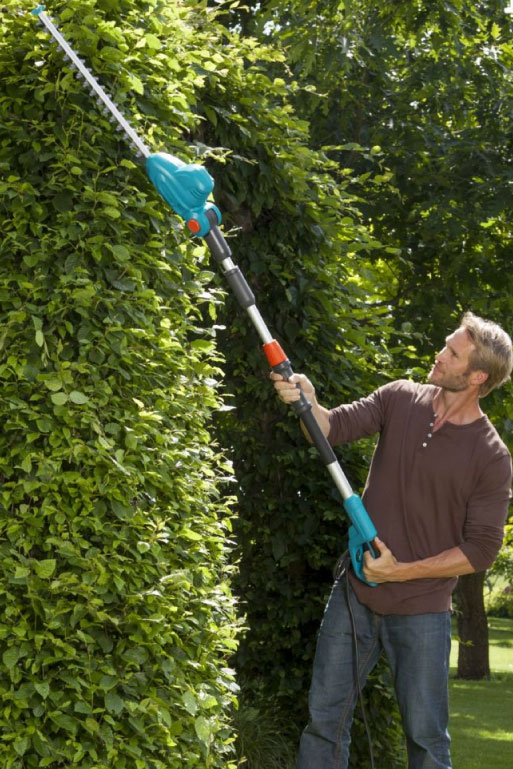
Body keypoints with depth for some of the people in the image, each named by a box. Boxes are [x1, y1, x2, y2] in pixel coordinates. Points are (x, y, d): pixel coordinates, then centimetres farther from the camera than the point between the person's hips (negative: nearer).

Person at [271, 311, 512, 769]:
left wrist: (402, 571, -16)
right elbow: (338, 426, -10)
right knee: (325, 717, 8)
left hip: (421, 614, -3)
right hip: (355, 594, 4)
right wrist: (308, 404, -32)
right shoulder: (402, 400, 0)